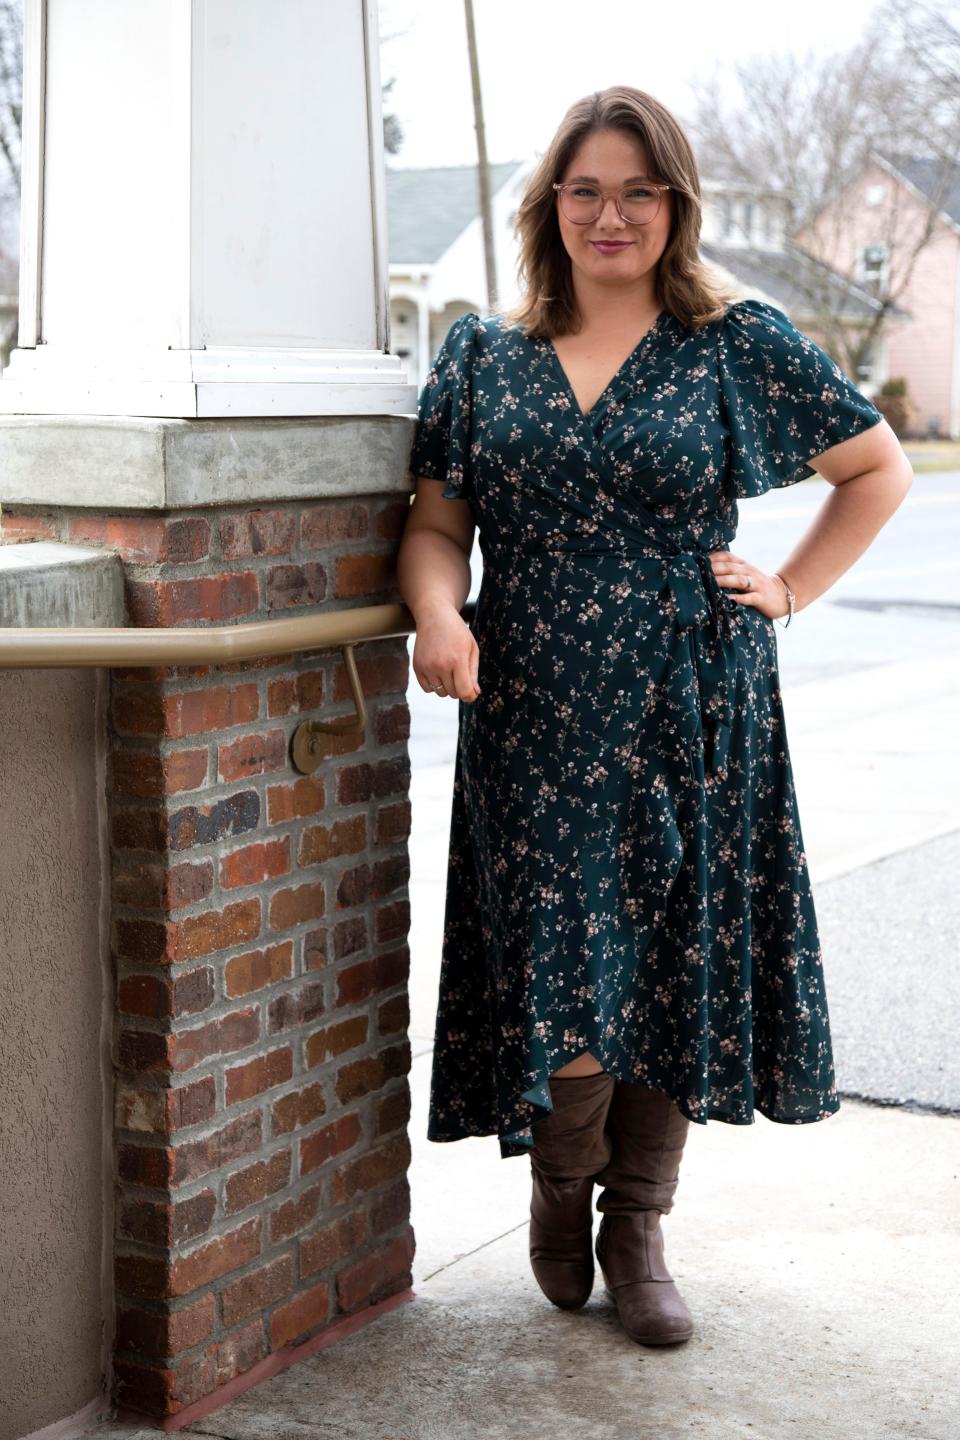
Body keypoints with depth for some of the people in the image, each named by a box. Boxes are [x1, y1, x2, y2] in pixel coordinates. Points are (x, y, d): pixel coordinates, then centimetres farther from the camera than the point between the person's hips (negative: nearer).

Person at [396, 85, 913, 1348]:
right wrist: (438, 608, -12)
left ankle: (637, 1227, 24)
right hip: (537, 719, 0)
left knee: (677, 970, 5)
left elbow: (880, 469, 12)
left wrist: (790, 591, 3)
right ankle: (560, 1184, 27)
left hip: (693, 715, 0)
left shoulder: (741, 345, 3)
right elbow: (436, 522, 8)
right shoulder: (482, 354, 8)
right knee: (565, 985, -4)